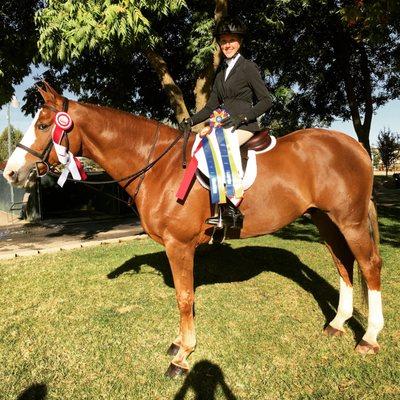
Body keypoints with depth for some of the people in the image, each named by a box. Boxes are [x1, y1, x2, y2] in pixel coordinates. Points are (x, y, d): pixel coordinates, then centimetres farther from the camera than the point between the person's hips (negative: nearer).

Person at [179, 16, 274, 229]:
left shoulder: (248, 67, 1)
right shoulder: (221, 73, 21)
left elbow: (266, 100, -4)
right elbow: (211, 106, 17)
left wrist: (242, 117, -18)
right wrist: (191, 121, 0)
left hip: (245, 127, -8)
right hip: (225, 126, 8)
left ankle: (231, 211, -29)